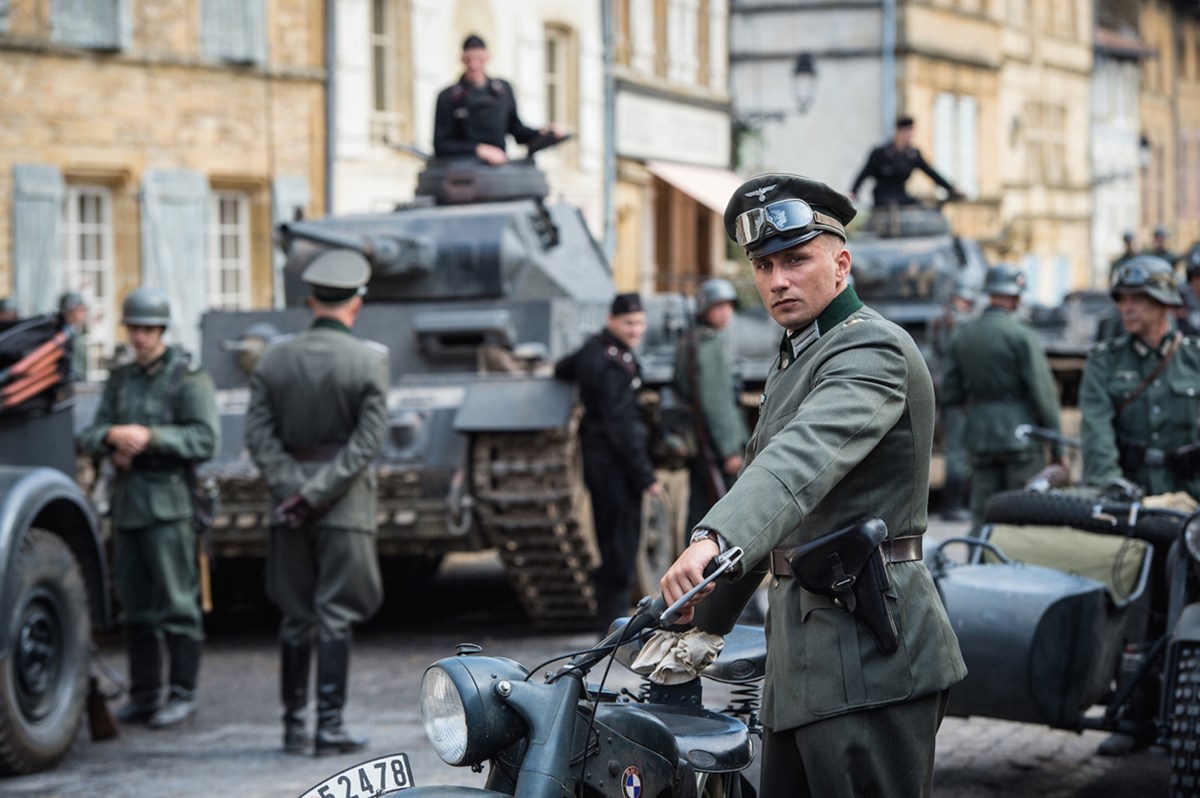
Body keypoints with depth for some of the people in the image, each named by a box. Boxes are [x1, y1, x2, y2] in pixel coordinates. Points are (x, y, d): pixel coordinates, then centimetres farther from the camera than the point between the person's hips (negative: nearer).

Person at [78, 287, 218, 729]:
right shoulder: (120, 379, 17)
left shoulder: (188, 378, -3)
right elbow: (88, 437, 12)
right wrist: (113, 437, -10)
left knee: (176, 603, -6)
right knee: (136, 605, 8)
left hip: (168, 502, -6)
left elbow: (204, 439, -12)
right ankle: (143, 696, 14)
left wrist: (149, 436, -20)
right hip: (127, 501, 6)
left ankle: (182, 696, -2)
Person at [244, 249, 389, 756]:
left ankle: (293, 727, 13)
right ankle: (329, 727, -2)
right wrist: (318, 494, -13)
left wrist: (292, 489, -6)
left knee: (295, 617, 10)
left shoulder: (273, 359, 3)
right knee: (335, 616, -1)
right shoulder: (370, 360, -6)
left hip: (289, 501, 3)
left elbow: (259, 435, -2)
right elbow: (366, 441, -12)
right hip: (346, 505, -3)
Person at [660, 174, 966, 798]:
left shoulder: (873, 349, -11)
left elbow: (804, 458, -30)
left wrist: (712, 541, -45)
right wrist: (703, 619, 25)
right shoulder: (793, 361, 23)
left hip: (868, 656, -10)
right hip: (800, 654, 10)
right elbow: (762, 480, 29)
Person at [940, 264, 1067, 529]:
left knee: (982, 516, 8)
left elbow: (950, 395, 8)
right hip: (1019, 435, -5)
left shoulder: (961, 336, 7)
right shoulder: (1022, 335, -10)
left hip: (979, 436, 5)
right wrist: (1057, 447, -6)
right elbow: (1044, 394, -11)